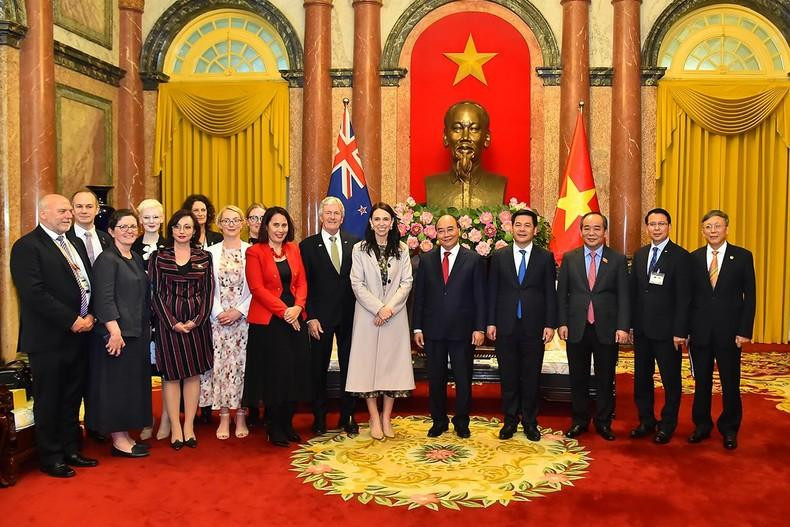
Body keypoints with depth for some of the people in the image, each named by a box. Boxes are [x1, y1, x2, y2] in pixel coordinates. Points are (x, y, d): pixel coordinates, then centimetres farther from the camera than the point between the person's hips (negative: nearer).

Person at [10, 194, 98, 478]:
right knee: (48, 400, 6)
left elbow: (89, 284, 15)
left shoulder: (76, 244, 15)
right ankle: (50, 457, 20)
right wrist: (72, 320, -17)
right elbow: (34, 293, -19)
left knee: (72, 398, 15)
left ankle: (71, 449, 28)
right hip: (49, 338, -7)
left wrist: (89, 316, -2)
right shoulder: (27, 246, -10)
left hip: (78, 334, 7)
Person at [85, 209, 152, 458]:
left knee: (133, 384, 13)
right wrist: (115, 332, -23)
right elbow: (104, 299, -18)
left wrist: (146, 328, 12)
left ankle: (125, 435, 23)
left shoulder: (136, 259, 13)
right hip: (116, 334, -8)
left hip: (138, 332, 8)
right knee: (115, 384, 1)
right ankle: (118, 440, 10)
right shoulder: (107, 259, -10)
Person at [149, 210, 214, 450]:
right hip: (168, 321, -2)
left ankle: (189, 426, 14)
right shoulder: (158, 257, 1)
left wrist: (198, 320, -9)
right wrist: (173, 322, -11)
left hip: (197, 321, 2)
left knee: (194, 373, 5)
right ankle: (175, 428, 11)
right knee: (171, 374, 2)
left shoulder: (203, 257, 6)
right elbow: (156, 292, -3)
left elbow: (208, 291, 3)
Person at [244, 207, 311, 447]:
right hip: (267, 320, -5)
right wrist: (283, 311, -16)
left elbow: (301, 282, 8)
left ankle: (287, 424, 21)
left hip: (295, 317, 5)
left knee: (295, 371, 5)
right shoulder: (255, 252, -3)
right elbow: (257, 287, -10)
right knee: (275, 372, 0)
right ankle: (275, 429, 15)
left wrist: (298, 306, -10)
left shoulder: (294, 249, 12)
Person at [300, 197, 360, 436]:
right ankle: (319, 417, 23)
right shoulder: (308, 245, 0)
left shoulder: (355, 243, 4)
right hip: (321, 317, -1)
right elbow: (304, 285, -3)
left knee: (349, 368, 9)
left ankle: (347, 417, 23)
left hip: (349, 316, 2)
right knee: (319, 369, 9)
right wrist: (310, 317, -10)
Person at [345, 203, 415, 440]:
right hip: (368, 315, -1)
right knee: (368, 363, 1)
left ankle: (387, 418, 15)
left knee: (392, 363, 4)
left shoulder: (401, 249, 6)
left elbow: (406, 282, 2)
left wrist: (390, 307, -11)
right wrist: (378, 308, -12)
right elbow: (357, 284, -4)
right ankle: (375, 419, 11)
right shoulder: (360, 249, 1)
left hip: (395, 316, 2)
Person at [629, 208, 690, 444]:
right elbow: (633, 291, 10)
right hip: (641, 329, 6)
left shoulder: (680, 256, -8)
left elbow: (683, 297, -11)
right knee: (641, 378, 13)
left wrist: (679, 331, -15)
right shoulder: (639, 255, 10)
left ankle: (667, 425, 22)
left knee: (671, 380, 7)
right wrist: (629, 323, 5)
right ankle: (646, 421, 27)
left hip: (666, 330, -5)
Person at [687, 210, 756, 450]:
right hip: (699, 331, 2)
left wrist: (745, 331, -8)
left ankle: (729, 429, 23)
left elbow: (750, 297, -2)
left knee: (730, 383, 8)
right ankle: (702, 426, 24)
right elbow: (688, 296, 5)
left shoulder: (743, 257, 0)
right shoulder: (693, 258, 4)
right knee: (702, 382, 10)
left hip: (729, 331, -1)